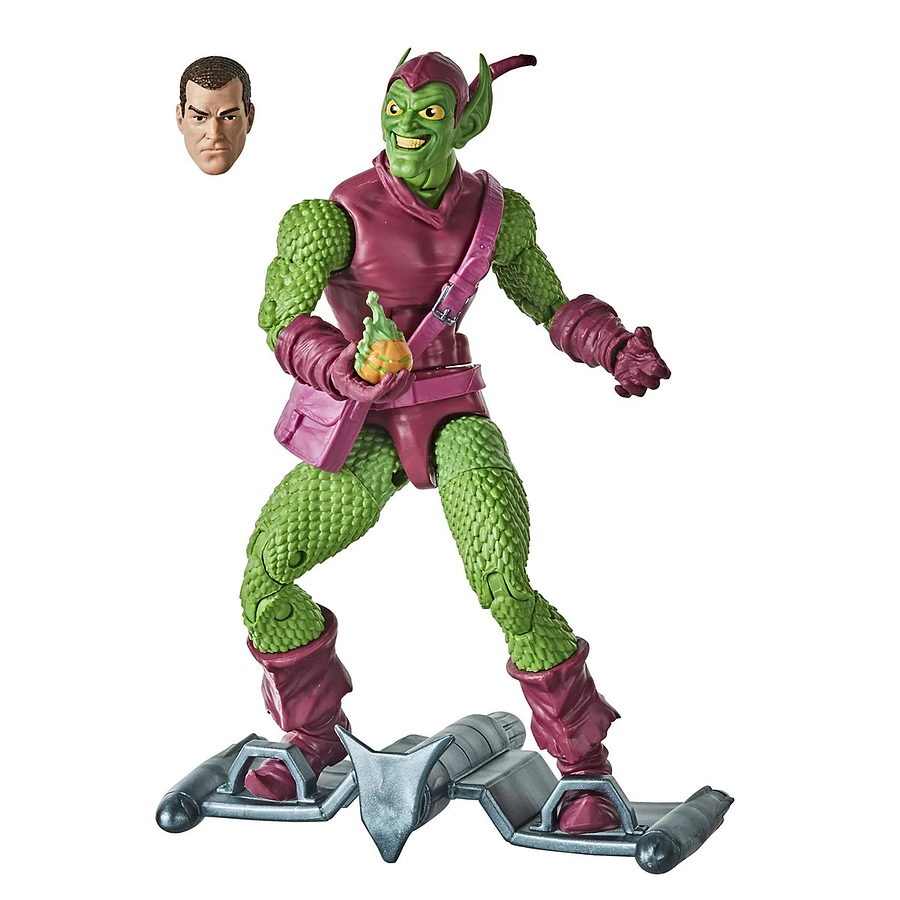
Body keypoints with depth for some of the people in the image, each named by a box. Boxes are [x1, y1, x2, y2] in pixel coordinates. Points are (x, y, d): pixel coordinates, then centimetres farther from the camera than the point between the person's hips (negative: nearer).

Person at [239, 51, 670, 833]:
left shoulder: (491, 212, -3)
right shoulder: (342, 215, -12)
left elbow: (553, 307, 8)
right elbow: (281, 320, -21)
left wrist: (618, 349, -10)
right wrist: (345, 371, -41)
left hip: (455, 422, -1)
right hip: (366, 431, 1)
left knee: (507, 592, -22)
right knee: (265, 572, -9)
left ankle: (585, 765, -4)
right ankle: (317, 737, 15)